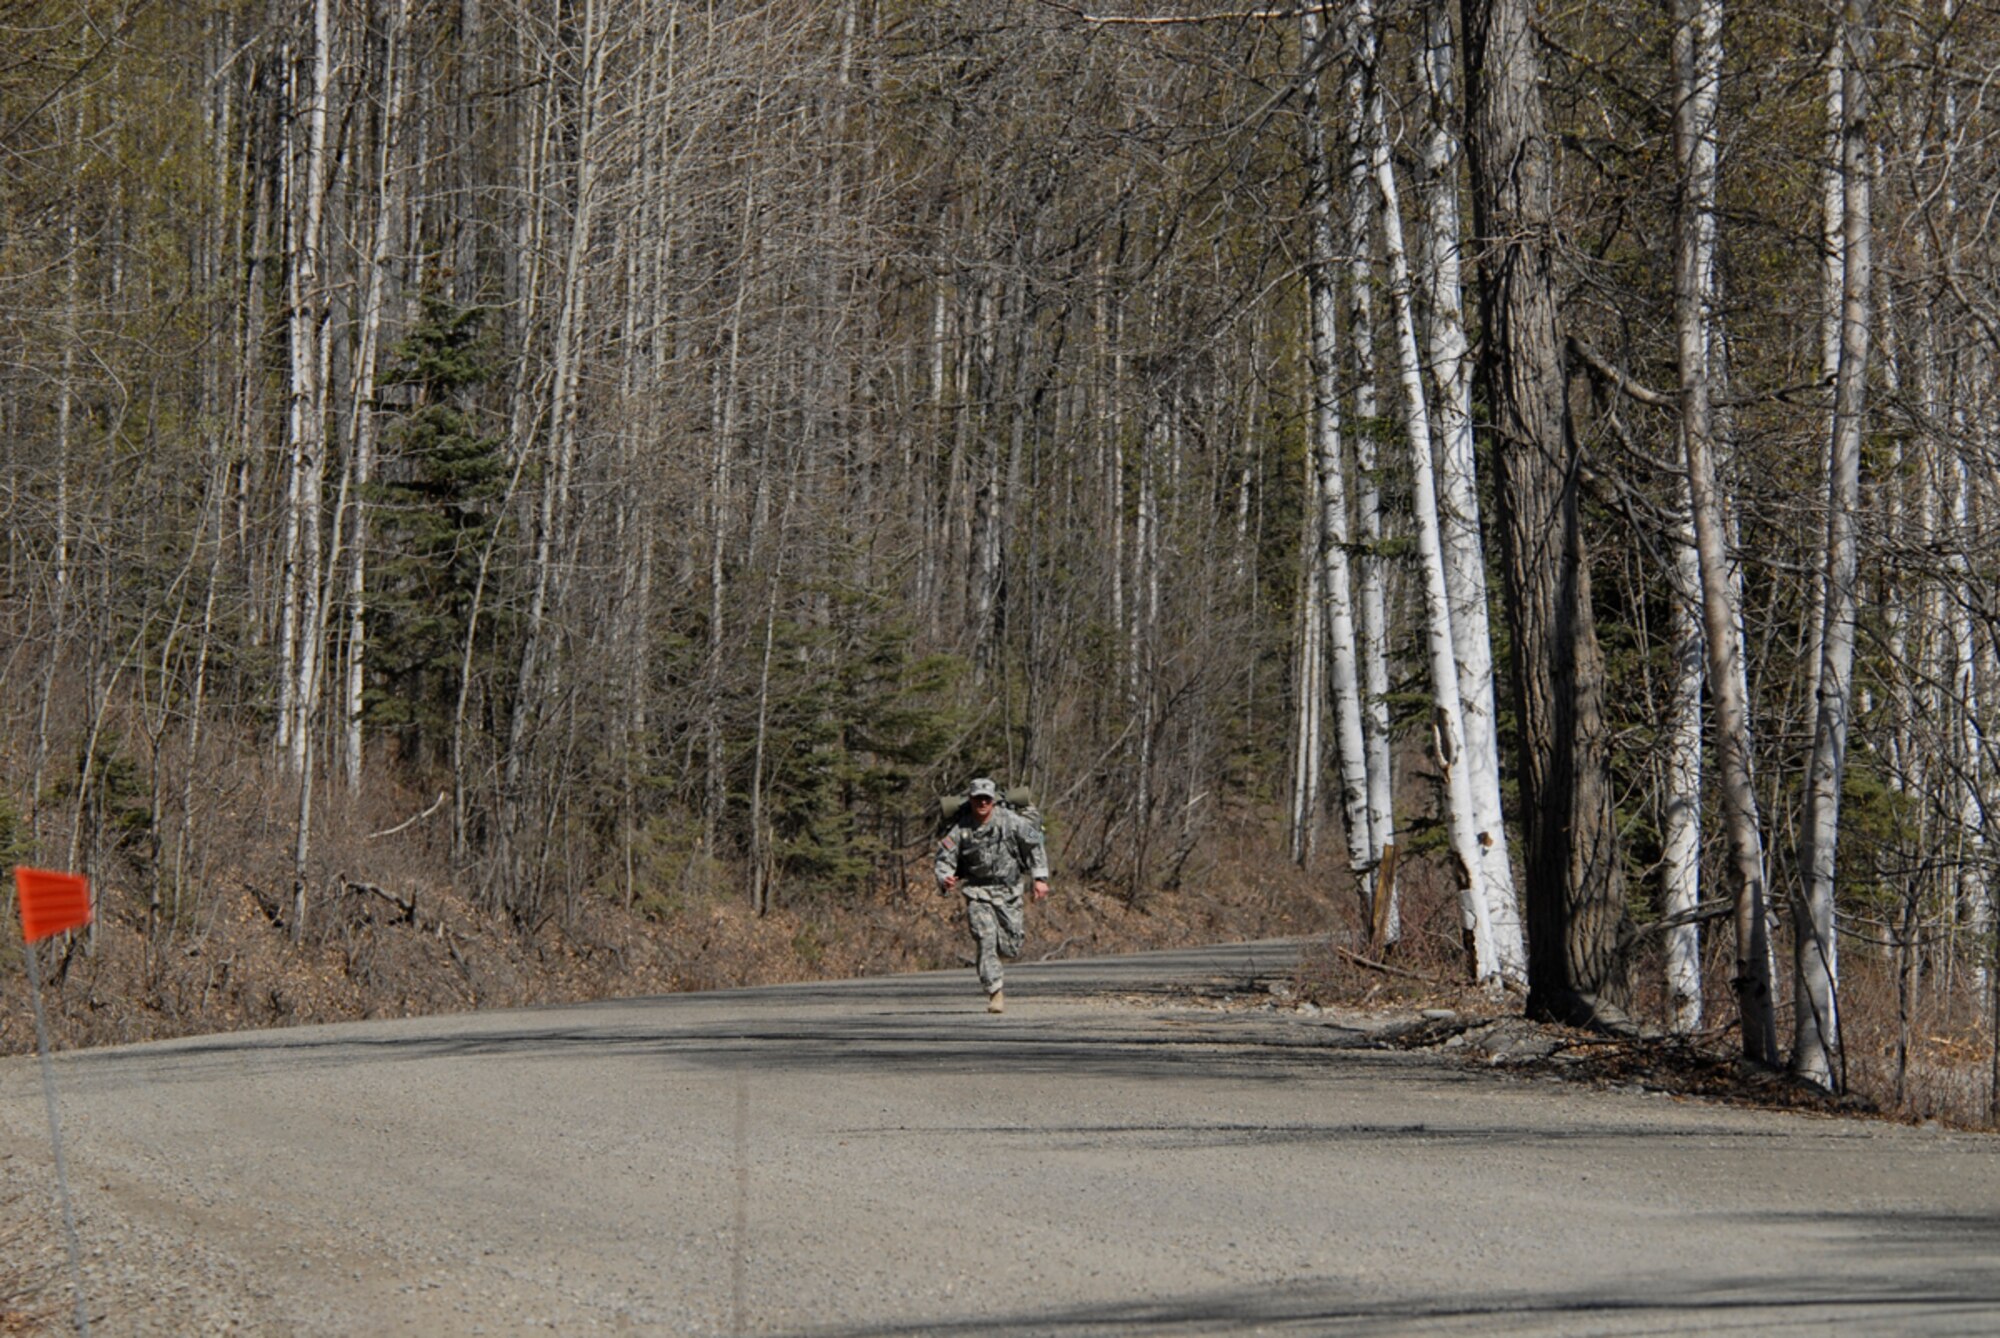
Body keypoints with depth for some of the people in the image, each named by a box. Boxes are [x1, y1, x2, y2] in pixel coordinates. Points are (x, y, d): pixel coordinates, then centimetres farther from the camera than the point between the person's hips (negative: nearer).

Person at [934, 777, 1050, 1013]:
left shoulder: (1010, 821, -10)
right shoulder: (960, 829, -12)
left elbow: (1035, 845, 1)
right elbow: (945, 858, -10)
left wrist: (1040, 878, -2)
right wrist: (945, 879, -32)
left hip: (1008, 890, 1)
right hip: (977, 891, -1)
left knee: (1011, 948, 0)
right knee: (986, 940, -17)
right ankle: (995, 993, -11)